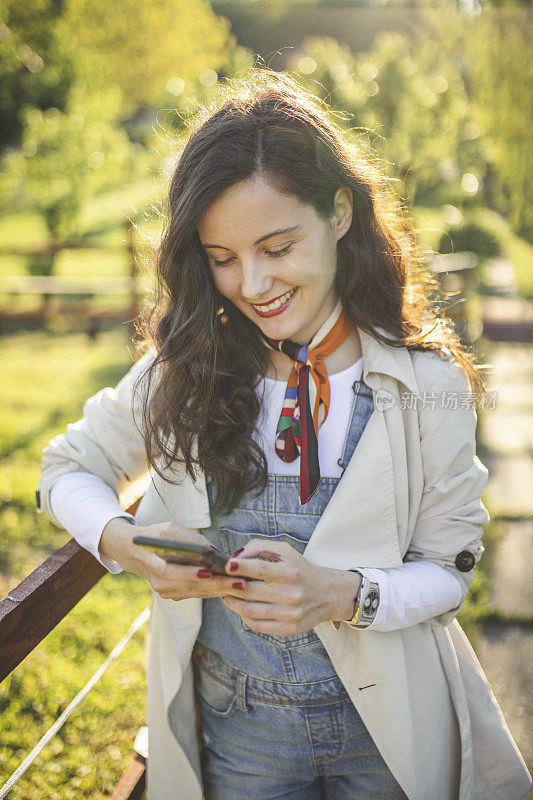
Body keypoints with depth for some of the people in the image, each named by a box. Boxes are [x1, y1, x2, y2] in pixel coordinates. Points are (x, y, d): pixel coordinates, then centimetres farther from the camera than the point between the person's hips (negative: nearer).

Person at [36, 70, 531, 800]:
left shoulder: (427, 383, -13)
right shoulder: (187, 370, -9)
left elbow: (449, 568, -8)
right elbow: (69, 468, 3)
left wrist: (345, 594, -28)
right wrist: (123, 541, -18)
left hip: (385, 725, -1)